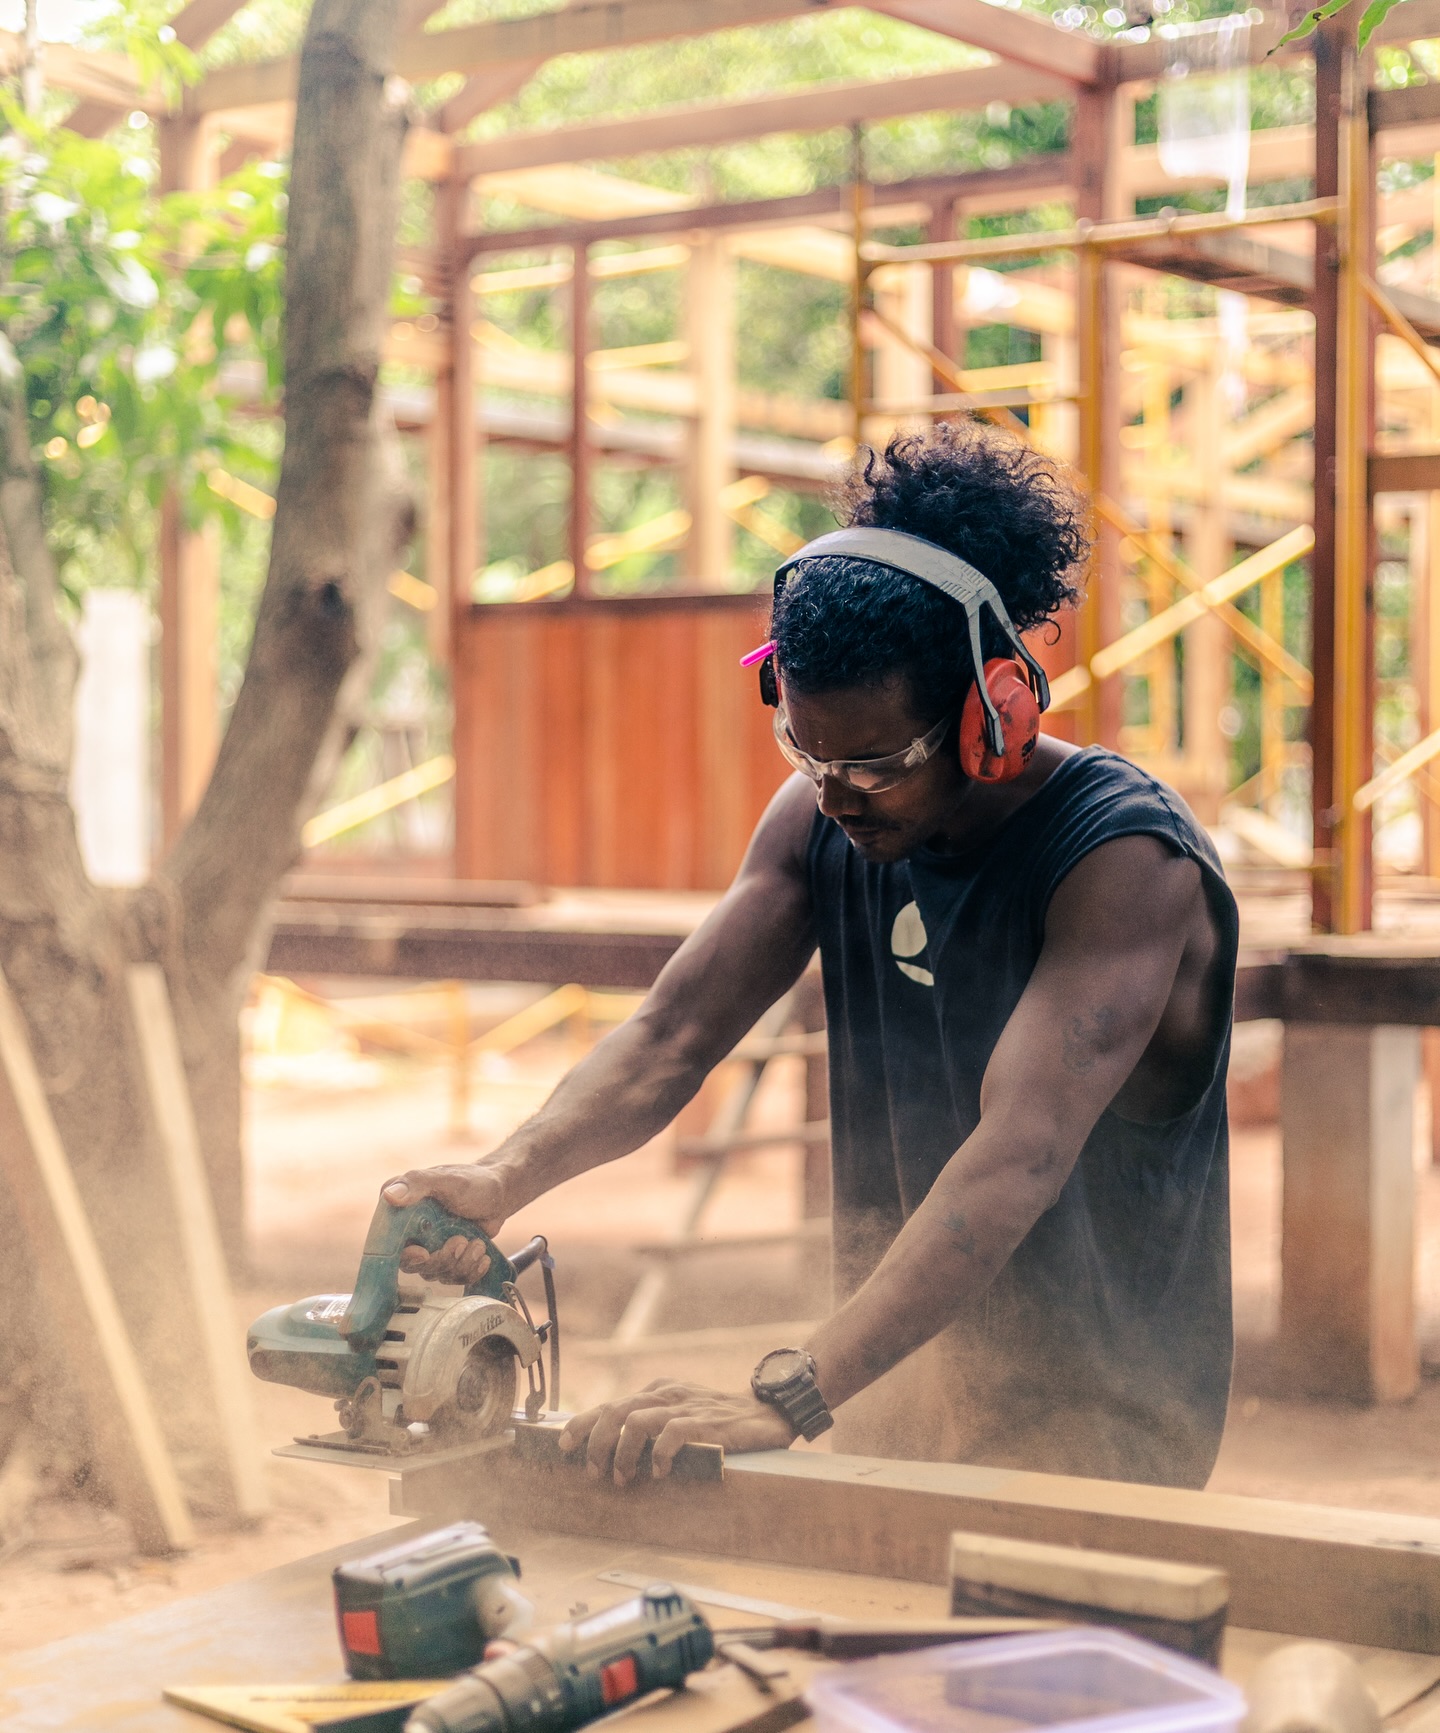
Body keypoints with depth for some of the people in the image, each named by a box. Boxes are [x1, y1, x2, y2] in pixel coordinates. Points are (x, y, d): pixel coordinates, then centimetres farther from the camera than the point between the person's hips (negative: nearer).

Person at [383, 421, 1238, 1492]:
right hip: (892, 1374, 5)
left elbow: (1017, 1160, -33)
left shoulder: (1129, 859, -22)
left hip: (1092, 1425, -5)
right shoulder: (822, 819, 0)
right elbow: (673, 1036, -3)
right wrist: (506, 1178, -24)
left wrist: (785, 1401, -42)